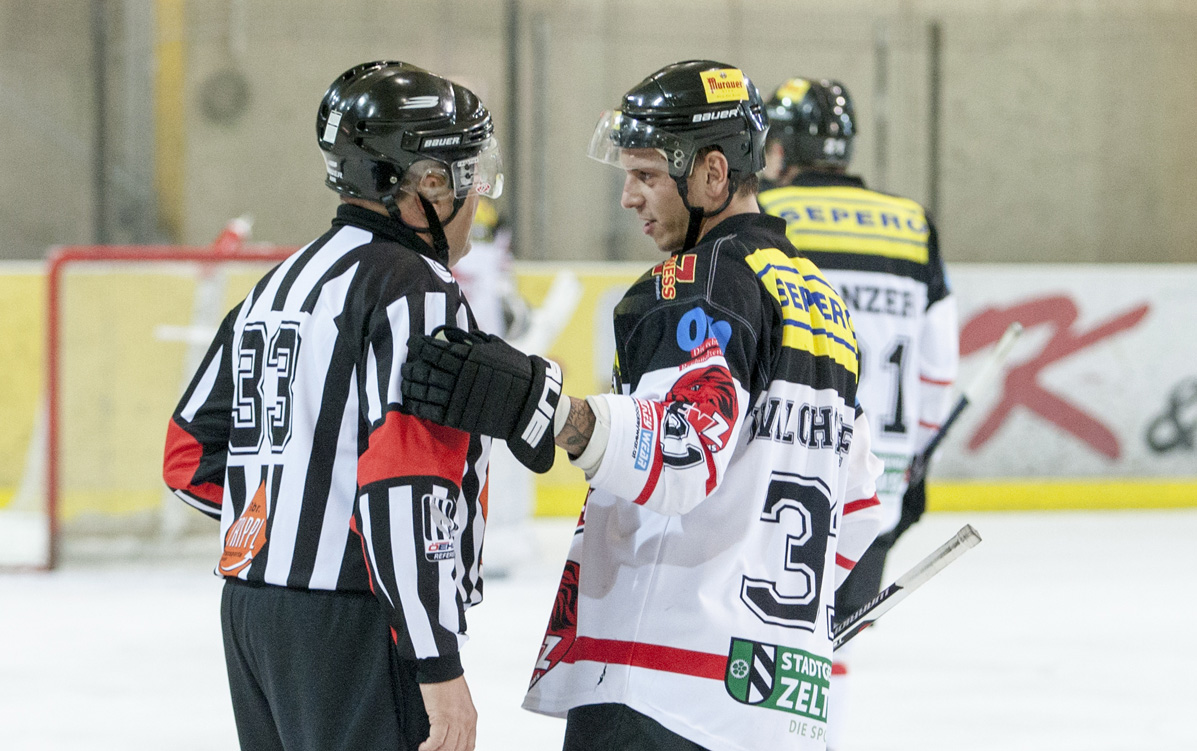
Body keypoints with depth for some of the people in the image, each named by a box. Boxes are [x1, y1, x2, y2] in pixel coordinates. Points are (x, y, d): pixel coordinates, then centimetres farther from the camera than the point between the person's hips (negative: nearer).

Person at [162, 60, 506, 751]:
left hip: (250, 611, 9)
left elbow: (191, 459, 19)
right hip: (356, 629, -9)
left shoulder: (277, 287, 16)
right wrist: (439, 663, -22)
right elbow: (403, 484, -22)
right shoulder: (415, 291, -12)